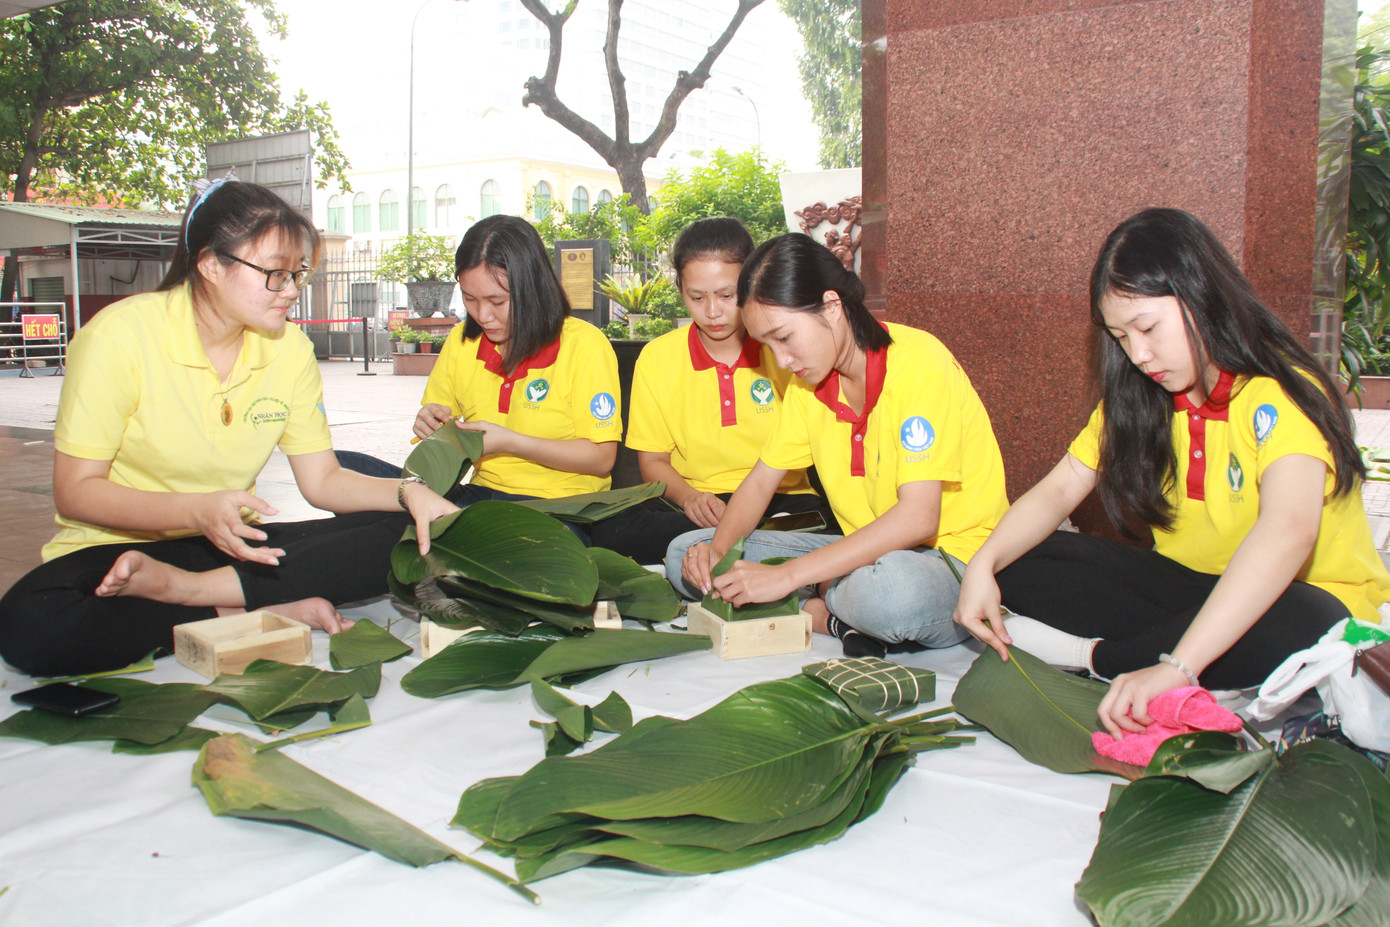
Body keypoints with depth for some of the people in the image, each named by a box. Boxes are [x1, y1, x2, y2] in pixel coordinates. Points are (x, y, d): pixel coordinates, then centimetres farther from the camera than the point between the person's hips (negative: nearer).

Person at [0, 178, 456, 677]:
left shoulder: (290, 349, -1)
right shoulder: (120, 335, -14)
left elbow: (321, 480, 3)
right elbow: (75, 492, -13)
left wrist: (408, 492, -16)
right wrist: (197, 512, -29)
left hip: (231, 545, 4)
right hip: (114, 548, -3)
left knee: (394, 541, -18)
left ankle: (187, 588, -24)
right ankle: (273, 611, -25)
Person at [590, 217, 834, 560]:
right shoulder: (656, 358, 4)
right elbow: (653, 460, 9)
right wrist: (689, 497, -14)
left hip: (780, 500, -2)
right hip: (694, 506, 3)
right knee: (609, 529, -30)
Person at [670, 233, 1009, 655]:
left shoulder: (918, 361, -20)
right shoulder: (808, 377, 4)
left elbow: (917, 518, -28)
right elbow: (761, 479, 10)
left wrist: (787, 576, -30)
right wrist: (717, 550, -11)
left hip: (957, 558, -6)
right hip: (867, 550, 7)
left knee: (888, 586, -44)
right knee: (686, 555, -4)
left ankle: (815, 601, -10)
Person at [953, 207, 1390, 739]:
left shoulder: (1279, 395, -21)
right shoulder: (1139, 399, 2)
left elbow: (1288, 531, -38)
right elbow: (1060, 489, -2)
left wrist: (1177, 666, -49)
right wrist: (985, 564, -23)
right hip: (1190, 586, 5)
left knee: (1296, 627, -42)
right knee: (1023, 563, -10)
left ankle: (1093, 657, -22)